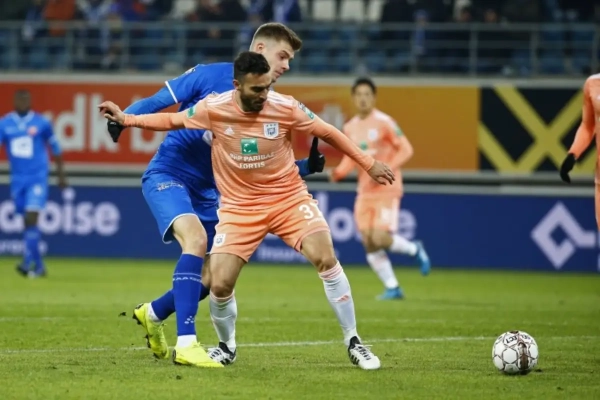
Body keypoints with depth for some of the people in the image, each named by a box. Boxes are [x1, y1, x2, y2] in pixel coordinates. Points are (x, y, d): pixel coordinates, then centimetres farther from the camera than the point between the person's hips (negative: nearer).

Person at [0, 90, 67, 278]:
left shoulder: (42, 123, -3)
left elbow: (55, 148, 8)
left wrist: (61, 174, 11)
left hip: (37, 177, -3)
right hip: (17, 178, 3)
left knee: (31, 218, -17)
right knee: (27, 221, 9)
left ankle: (28, 262, -21)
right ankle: (38, 265, 19)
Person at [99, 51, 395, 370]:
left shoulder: (285, 107, -14)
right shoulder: (213, 109, -14)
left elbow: (327, 133, 0)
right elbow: (171, 120, 5)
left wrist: (369, 165, 3)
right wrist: (126, 119, -1)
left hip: (289, 197, -1)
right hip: (239, 206, 1)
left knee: (325, 258, -22)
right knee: (219, 284, -11)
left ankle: (353, 343, -8)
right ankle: (227, 347, 21)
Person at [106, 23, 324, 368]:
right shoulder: (210, 76, -10)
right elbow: (158, 102, -5)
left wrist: (308, 166, -12)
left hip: (208, 190, 7)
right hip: (167, 175, -7)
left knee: (213, 277, 5)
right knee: (196, 238, -31)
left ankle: (153, 314, 35)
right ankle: (186, 343, -33)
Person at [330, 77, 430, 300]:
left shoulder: (384, 122, -10)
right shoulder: (350, 128, 9)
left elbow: (406, 150, -11)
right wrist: (338, 173, -5)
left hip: (386, 191, -6)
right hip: (364, 192, 6)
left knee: (380, 238, -17)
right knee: (369, 244, 0)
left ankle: (415, 250, 12)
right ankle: (392, 288, 11)